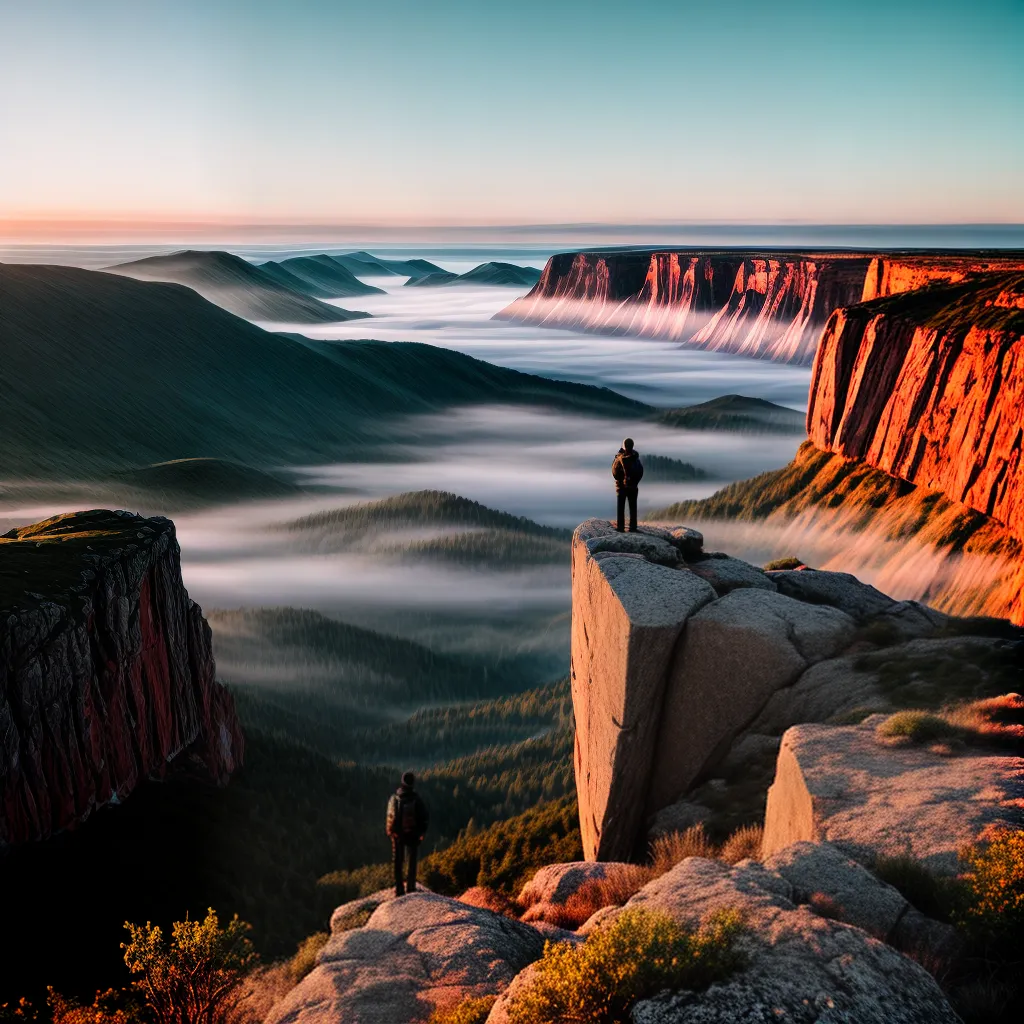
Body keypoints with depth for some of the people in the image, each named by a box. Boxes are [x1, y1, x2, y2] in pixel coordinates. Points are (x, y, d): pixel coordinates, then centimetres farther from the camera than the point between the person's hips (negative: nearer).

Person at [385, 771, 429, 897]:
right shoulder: (417, 799, -15)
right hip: (412, 834, -2)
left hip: (397, 834, 2)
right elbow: (425, 817, -8)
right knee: (412, 861, 14)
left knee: (398, 862, 11)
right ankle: (411, 887, 14)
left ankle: (399, 889, 12)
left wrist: (390, 830, 15)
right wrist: (422, 832, 6)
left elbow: (390, 816, 1)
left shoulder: (394, 798, -7)